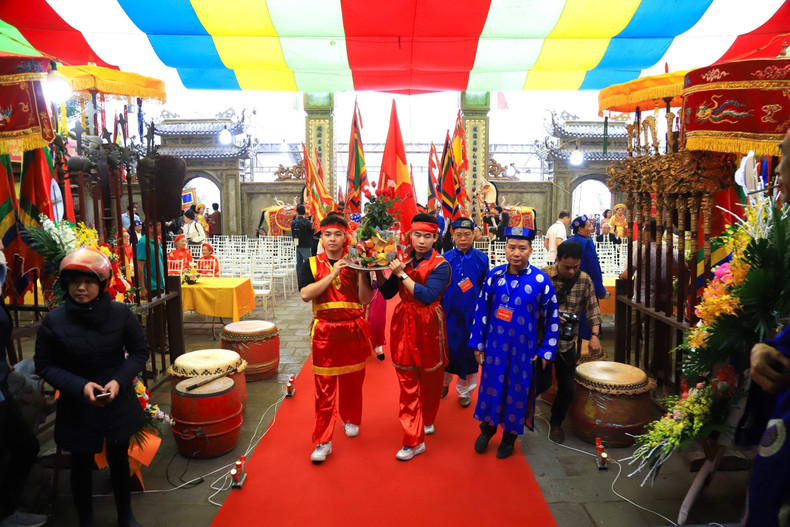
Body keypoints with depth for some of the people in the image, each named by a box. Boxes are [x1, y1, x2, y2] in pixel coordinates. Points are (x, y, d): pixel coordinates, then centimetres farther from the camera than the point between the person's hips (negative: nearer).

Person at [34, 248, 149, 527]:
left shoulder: (120, 313, -13)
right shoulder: (53, 321, -14)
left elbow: (140, 351, -3)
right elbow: (44, 365, -6)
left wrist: (119, 380, -18)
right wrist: (79, 386, -20)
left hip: (119, 404, 1)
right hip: (77, 409, -1)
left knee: (119, 459, 19)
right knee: (81, 465, 16)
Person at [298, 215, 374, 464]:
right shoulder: (312, 264, 0)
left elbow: (366, 299, -4)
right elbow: (305, 294, -16)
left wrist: (360, 273, -18)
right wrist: (333, 274, -21)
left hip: (353, 330, 1)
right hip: (325, 331, -1)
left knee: (352, 381, 16)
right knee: (324, 387, 1)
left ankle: (350, 420, 41)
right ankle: (323, 441, 10)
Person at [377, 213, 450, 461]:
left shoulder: (440, 265, -10)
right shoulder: (403, 259, 5)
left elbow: (428, 296, -23)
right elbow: (387, 293, 7)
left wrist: (402, 274, -24)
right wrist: (379, 270, -7)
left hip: (428, 325, -3)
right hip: (404, 324, 4)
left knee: (430, 377, 15)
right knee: (407, 381, 3)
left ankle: (426, 420, 41)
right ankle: (413, 439, 11)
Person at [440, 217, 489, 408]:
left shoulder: (481, 258, -2)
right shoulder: (446, 258, -1)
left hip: (472, 314, 0)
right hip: (449, 313, 0)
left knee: (469, 351, 8)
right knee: (448, 350, 8)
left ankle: (464, 390, 28)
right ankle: (444, 382, 36)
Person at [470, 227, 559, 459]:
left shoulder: (540, 280, -11)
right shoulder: (494, 275, -5)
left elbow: (552, 317, -3)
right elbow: (481, 310, 1)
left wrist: (546, 351, -2)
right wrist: (478, 344, 2)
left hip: (524, 348, -1)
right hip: (495, 345, 2)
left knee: (517, 390, 12)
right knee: (491, 385, 14)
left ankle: (509, 436, 33)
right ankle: (487, 428, 37)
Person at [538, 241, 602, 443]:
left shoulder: (584, 280, -2)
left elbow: (592, 309, 2)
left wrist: (595, 335, -10)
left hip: (568, 342, 3)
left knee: (567, 387, 9)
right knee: (542, 383, -3)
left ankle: (556, 423, 33)